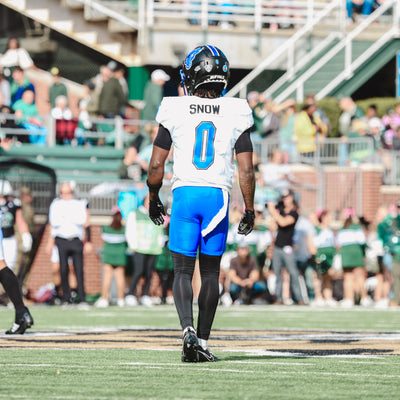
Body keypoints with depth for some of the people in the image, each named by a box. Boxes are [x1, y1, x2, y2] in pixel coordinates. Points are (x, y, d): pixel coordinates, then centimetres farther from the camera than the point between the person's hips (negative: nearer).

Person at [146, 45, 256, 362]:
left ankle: (188, 329, -19)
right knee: (210, 272, 11)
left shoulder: (176, 112, -1)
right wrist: (250, 210, 11)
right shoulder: (235, 114, 1)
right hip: (218, 195, 1)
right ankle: (202, 342, 11)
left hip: (184, 193, -1)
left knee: (183, 270, 4)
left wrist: (154, 200, 17)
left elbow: (156, 165, 2)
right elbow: (246, 171, 0)